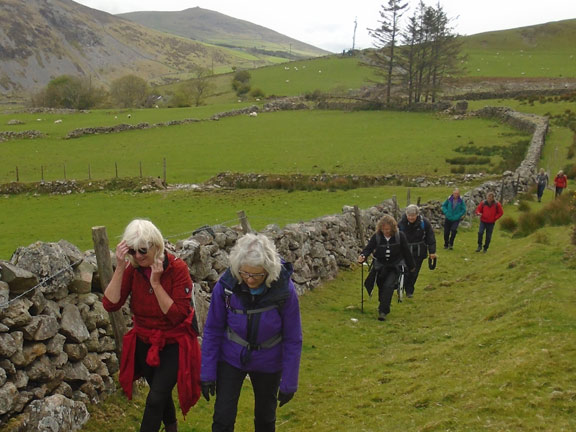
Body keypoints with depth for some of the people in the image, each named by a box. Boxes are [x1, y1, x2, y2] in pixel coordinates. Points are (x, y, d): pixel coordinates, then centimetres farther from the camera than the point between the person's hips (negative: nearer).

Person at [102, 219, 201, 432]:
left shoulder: (177, 269, -20)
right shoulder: (131, 269, -9)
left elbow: (177, 315, -24)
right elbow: (110, 304, -20)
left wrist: (156, 283, -29)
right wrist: (120, 267, -27)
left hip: (173, 344, -4)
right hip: (144, 342, 5)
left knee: (155, 399, -12)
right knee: (161, 393, 22)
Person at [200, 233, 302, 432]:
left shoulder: (285, 290, -24)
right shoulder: (226, 285, -22)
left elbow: (293, 339, -13)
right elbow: (212, 330, -9)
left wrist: (289, 383, -9)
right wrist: (207, 373, -7)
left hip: (267, 364, 0)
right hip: (231, 359, 0)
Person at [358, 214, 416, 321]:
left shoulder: (400, 236, -11)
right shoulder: (376, 236, -9)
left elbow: (406, 251, -1)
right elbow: (368, 248, -17)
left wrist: (411, 266, 10)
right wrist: (363, 256, -40)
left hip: (395, 266, -3)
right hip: (380, 265, 3)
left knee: (388, 285, -20)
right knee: (381, 287, 10)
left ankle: (383, 311, -21)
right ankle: (384, 306, 34)